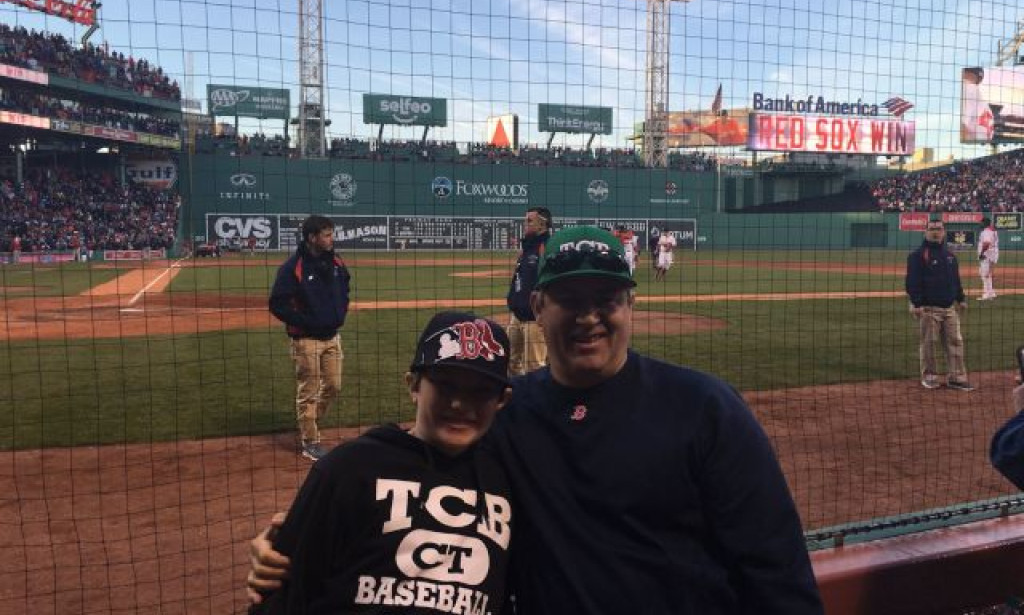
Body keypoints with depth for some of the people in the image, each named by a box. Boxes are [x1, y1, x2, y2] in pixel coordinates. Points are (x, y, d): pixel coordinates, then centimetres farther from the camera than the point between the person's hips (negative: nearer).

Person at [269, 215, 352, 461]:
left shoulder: (336, 263, 3)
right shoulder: (292, 268, -17)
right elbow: (277, 305, -16)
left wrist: (341, 314, 8)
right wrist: (306, 322, -18)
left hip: (332, 336, 7)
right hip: (306, 340, -7)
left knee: (333, 387, 14)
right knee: (308, 392, 4)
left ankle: (307, 423, 36)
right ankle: (309, 442, 17)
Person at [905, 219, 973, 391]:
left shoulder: (950, 255, 15)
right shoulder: (918, 256, -6)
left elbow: (956, 280, 22)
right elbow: (912, 282, -12)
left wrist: (961, 299, 16)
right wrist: (916, 304, -18)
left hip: (950, 307, 6)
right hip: (928, 308, -6)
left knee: (955, 341, 4)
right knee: (928, 343, 1)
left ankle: (956, 377, 9)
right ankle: (929, 377, 12)